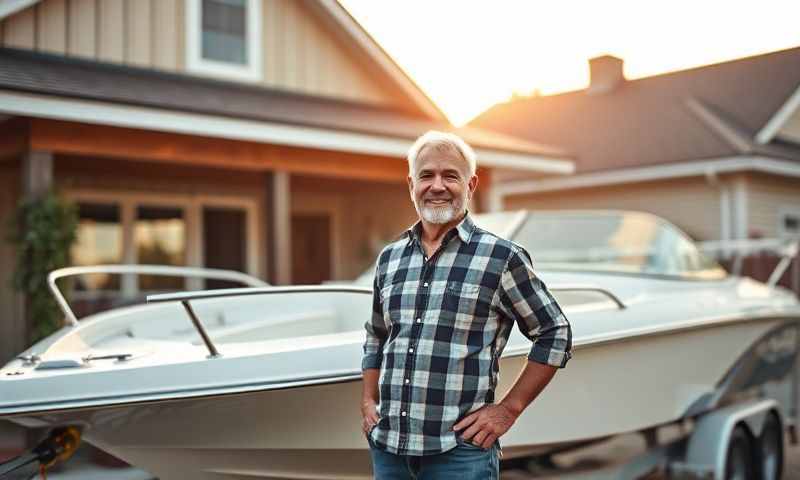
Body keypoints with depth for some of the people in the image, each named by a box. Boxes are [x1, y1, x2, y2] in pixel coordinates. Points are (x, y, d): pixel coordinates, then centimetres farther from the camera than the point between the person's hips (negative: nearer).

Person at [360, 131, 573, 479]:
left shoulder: (502, 258, -6)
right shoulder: (389, 258, 9)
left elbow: (555, 334, -1)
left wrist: (508, 409, -5)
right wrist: (368, 402, 11)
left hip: (460, 451, -4)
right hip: (387, 446, 5)